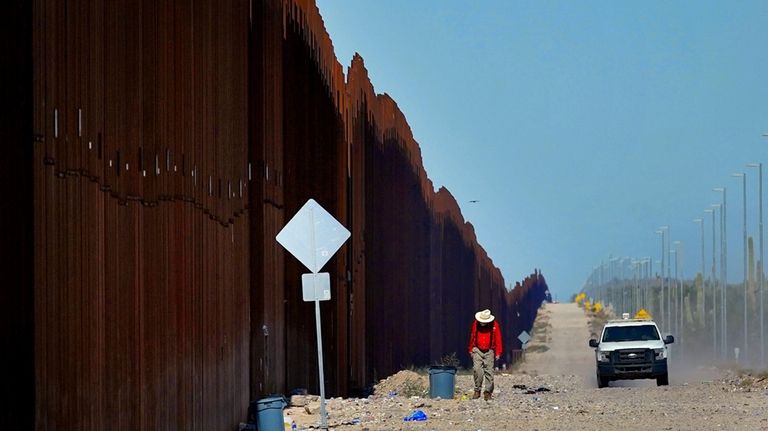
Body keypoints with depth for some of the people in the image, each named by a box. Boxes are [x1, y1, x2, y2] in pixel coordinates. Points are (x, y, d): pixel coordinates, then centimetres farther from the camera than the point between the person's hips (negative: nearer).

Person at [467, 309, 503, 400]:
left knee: (489, 371, -2)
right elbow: (472, 337, 11)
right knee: (477, 370, -11)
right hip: (477, 350, 1)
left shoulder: (494, 325, -6)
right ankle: (477, 390, -2)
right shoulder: (476, 324, 0)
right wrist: (471, 350, 15)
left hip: (489, 351, -1)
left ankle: (488, 392, 4)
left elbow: (498, 339, -2)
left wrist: (498, 353, -4)